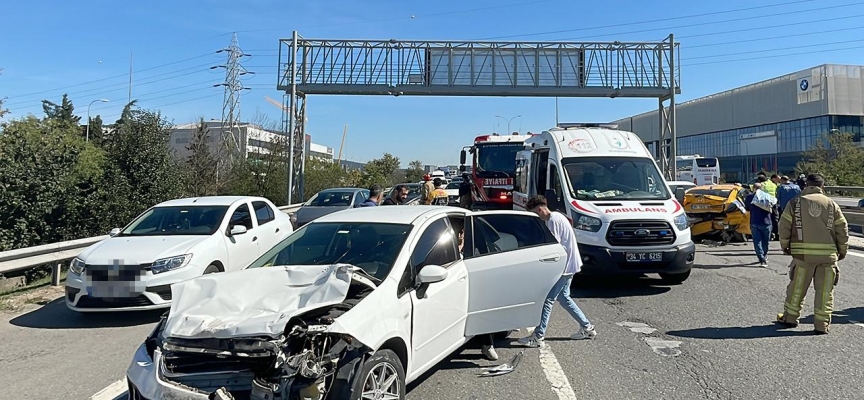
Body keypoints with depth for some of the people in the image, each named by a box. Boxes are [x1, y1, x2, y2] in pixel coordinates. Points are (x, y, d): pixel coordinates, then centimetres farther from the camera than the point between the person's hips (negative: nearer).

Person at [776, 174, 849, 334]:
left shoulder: (795, 203, 0)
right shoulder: (832, 204, 4)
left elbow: (784, 226, 0)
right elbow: (842, 229, 6)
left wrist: (785, 246, 13)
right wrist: (842, 251, 17)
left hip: (803, 254, -1)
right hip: (828, 254, 1)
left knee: (797, 287, 10)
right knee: (825, 290, 7)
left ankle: (790, 317, 19)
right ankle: (822, 324, 9)